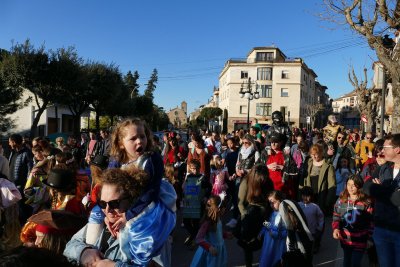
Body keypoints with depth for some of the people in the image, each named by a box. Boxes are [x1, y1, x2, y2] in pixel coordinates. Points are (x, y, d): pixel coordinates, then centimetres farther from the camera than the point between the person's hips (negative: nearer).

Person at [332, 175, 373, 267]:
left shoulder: (366, 202, -12)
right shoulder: (341, 200, -3)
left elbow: (371, 221, -6)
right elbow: (336, 216, 3)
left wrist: (370, 238, -5)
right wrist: (335, 228, -13)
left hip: (360, 241, -3)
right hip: (345, 239, 3)